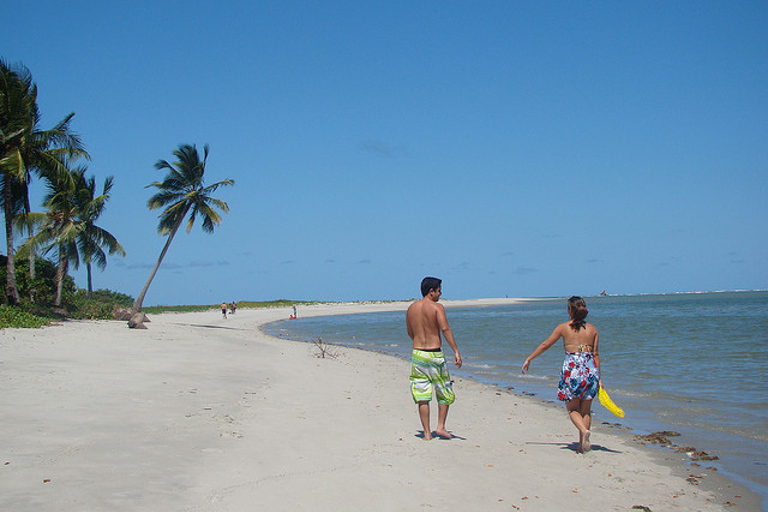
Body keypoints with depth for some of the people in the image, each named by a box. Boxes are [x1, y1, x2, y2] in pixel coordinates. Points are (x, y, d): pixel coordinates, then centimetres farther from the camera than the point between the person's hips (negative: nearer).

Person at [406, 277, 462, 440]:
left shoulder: (411, 308, 9)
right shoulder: (437, 307, -8)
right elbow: (445, 329, -20)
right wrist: (456, 351, -22)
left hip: (417, 353, 4)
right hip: (435, 355, -4)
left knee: (422, 396, 6)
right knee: (444, 393, 13)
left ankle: (427, 432, 6)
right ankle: (441, 426, 9)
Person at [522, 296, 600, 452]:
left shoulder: (563, 328, 2)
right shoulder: (593, 329, 7)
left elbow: (545, 345, 7)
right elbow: (596, 354, 5)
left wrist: (529, 359, 17)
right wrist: (598, 378, 9)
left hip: (572, 368, -3)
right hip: (590, 369, 3)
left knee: (572, 409, 9)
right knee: (586, 410, 13)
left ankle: (584, 430, -19)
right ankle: (582, 444, 8)